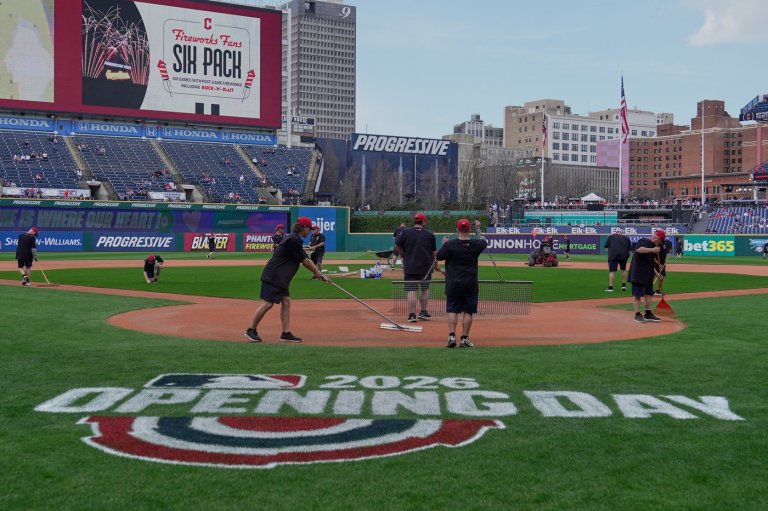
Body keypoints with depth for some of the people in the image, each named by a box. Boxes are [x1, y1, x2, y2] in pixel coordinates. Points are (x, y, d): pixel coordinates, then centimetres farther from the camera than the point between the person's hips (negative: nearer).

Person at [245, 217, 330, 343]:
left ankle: (286, 333, 8)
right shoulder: (293, 240, -18)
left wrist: (320, 275, 12)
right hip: (273, 276, -10)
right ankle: (251, 330, 3)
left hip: (281, 278, 10)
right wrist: (318, 273, 1)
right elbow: (305, 261, -13)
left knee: (286, 302, 6)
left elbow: (306, 260, 15)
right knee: (267, 303, -8)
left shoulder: (296, 240, 14)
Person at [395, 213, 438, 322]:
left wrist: (403, 254, 18)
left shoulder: (405, 232, -1)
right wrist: (436, 265, 18)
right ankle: (423, 312, 20)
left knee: (411, 291, -2)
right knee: (425, 289, 16)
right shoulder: (430, 234, 2)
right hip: (425, 267, 1)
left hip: (409, 267, -1)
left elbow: (397, 246, 0)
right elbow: (434, 252, 7)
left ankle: (412, 315, -6)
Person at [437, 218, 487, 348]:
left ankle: (452, 336, -4)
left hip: (453, 284, -1)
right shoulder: (476, 245, -4)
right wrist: (481, 236, 40)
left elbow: (438, 257, 3)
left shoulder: (449, 244, -10)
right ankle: (465, 338, 6)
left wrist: (444, 244, 18)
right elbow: (484, 242, 19)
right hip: (470, 284, 1)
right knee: (468, 311, 6)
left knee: (452, 310, 6)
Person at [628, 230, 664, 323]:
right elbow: (638, 249, -33)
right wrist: (652, 250, -33)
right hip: (638, 274, -10)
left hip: (648, 276, 10)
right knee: (637, 295, -3)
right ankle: (637, 314, 3)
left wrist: (656, 274, 16)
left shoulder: (653, 247, 17)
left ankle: (648, 314, 19)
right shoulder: (643, 241, -10)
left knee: (649, 294, 11)